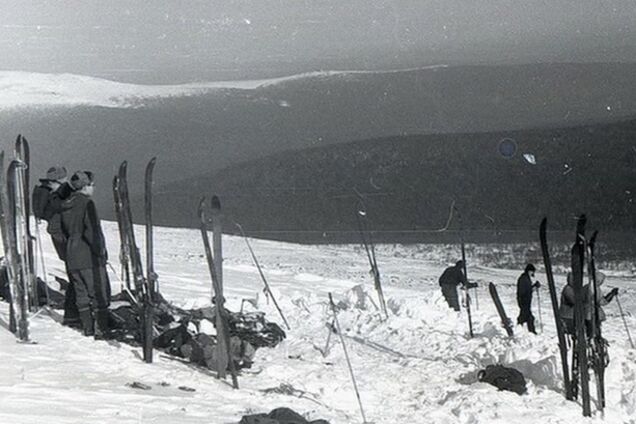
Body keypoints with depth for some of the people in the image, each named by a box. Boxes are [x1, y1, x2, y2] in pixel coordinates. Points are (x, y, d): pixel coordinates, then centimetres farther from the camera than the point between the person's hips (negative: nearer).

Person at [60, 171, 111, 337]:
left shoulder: (66, 206, 11)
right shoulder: (86, 203, -14)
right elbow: (92, 231, -20)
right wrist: (101, 252, -11)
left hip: (72, 259, 7)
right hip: (90, 258, -7)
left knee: (82, 295, 13)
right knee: (100, 294, -2)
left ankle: (88, 328, 14)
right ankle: (101, 330, -5)